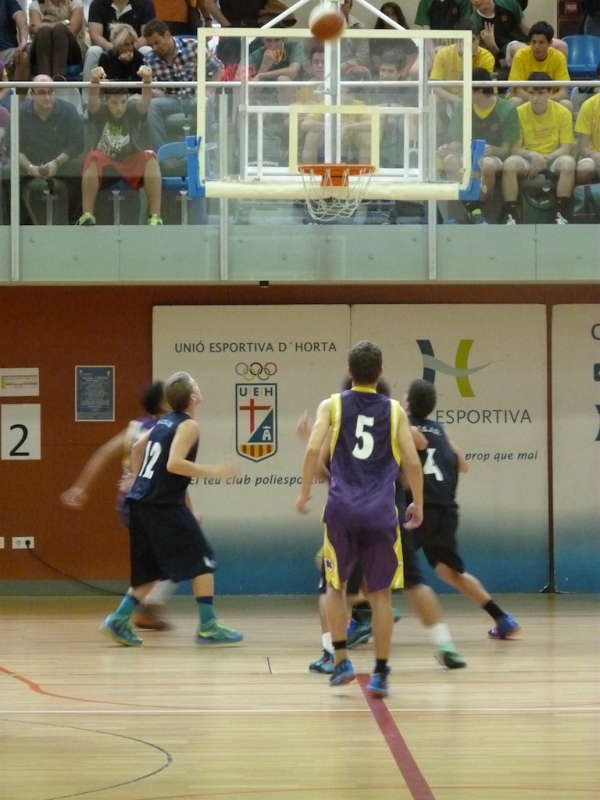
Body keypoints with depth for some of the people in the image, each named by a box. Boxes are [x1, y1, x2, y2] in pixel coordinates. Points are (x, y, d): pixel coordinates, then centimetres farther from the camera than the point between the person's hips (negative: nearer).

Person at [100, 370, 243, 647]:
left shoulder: (164, 422, 16)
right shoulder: (189, 425, -10)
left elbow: (137, 449, 27)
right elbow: (174, 464, -23)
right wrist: (214, 471, -17)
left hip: (141, 501, 8)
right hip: (164, 505, -8)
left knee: (152, 569, 17)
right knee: (203, 560, 1)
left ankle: (119, 620, 7)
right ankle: (208, 627, 0)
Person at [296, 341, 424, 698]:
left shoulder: (332, 405, 5)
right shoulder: (394, 410, 6)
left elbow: (313, 448, -8)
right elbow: (412, 461, 0)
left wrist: (305, 492, 3)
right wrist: (418, 504, 12)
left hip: (342, 510, 0)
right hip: (381, 513, 0)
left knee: (336, 585, 18)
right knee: (381, 594, 6)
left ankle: (341, 659, 9)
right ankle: (380, 673, 4)